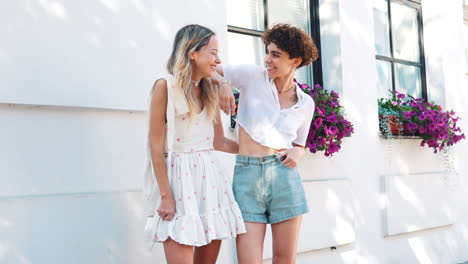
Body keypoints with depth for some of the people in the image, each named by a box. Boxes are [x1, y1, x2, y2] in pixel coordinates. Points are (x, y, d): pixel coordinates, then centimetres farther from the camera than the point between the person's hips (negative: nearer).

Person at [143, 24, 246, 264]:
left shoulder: (210, 91, 13)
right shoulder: (166, 86, -6)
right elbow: (156, 146, -9)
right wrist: (165, 196, -13)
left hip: (210, 177, 6)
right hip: (179, 179, -6)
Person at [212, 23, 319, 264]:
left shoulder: (305, 104, 9)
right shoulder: (253, 76, 2)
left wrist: (297, 153, -3)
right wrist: (223, 82, -15)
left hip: (284, 176, 2)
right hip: (247, 175, -2)